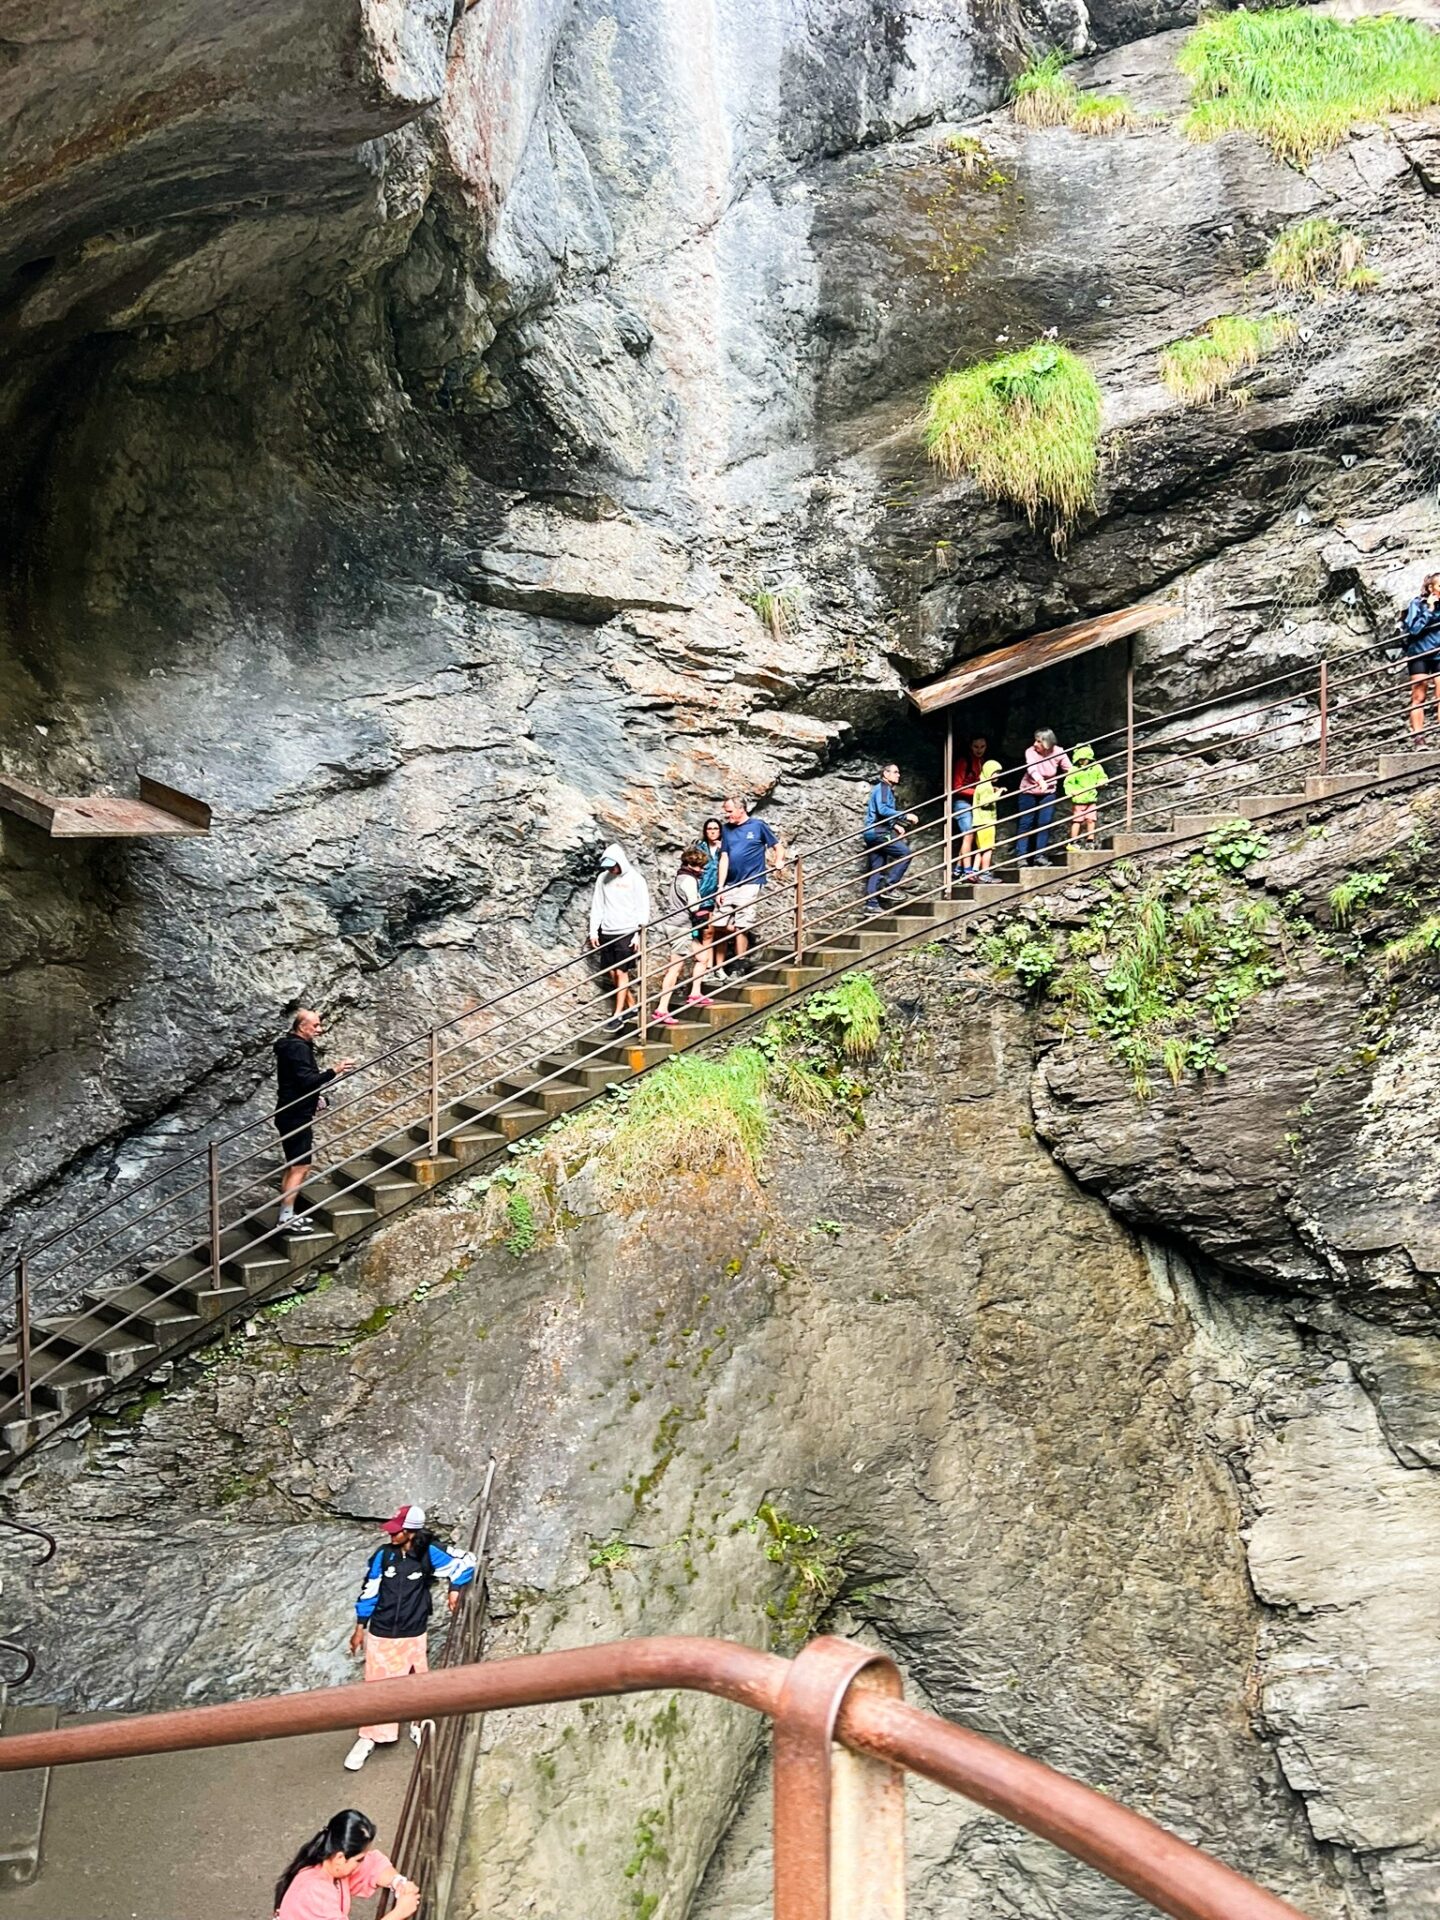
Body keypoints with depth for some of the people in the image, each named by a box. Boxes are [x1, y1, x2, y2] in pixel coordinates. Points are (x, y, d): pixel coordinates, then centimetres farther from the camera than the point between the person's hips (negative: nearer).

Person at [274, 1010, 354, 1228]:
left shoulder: (291, 1046, 17)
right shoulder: (298, 1048, -16)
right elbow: (307, 1080, -25)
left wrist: (314, 1100, 23)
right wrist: (334, 1071, -27)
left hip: (292, 1114, 11)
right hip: (296, 1116, -11)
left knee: (293, 1165, 15)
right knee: (301, 1166, -10)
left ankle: (286, 1214, 20)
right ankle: (286, 1218, -12)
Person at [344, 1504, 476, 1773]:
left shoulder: (429, 1554, -14)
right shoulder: (383, 1555, -11)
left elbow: (465, 1562, -2)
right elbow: (369, 1592, -2)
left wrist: (455, 1590, -6)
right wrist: (360, 1629, 2)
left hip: (413, 1635, 0)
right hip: (380, 1634, 0)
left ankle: (418, 1728, 38)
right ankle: (367, 1738, 17)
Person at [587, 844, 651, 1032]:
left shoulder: (635, 878, -5)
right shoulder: (603, 878, 8)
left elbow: (643, 908, -4)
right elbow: (597, 905, 13)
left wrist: (639, 933, -10)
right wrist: (593, 930, 6)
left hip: (627, 932, -5)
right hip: (607, 932, 5)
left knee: (622, 972, -8)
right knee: (613, 973, 6)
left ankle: (618, 1015, -7)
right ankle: (631, 1007, 19)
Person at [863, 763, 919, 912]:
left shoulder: (887, 789, 24)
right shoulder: (882, 788, -7)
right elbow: (882, 810, -21)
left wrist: (895, 825, 14)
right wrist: (905, 816, -20)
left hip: (874, 833, 10)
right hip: (877, 832, -10)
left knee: (875, 870, 7)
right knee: (906, 852, -14)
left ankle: (871, 904, 4)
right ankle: (888, 887, -16)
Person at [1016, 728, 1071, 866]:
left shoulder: (1058, 753, -12)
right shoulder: (1031, 752, -19)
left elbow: (1070, 770, -12)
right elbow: (1032, 769, -37)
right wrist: (1040, 780, -56)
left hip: (1047, 793, 2)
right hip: (1029, 792, -2)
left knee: (1044, 823, -5)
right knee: (1026, 824, -3)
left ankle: (1040, 856, 2)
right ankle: (1021, 856, 0)